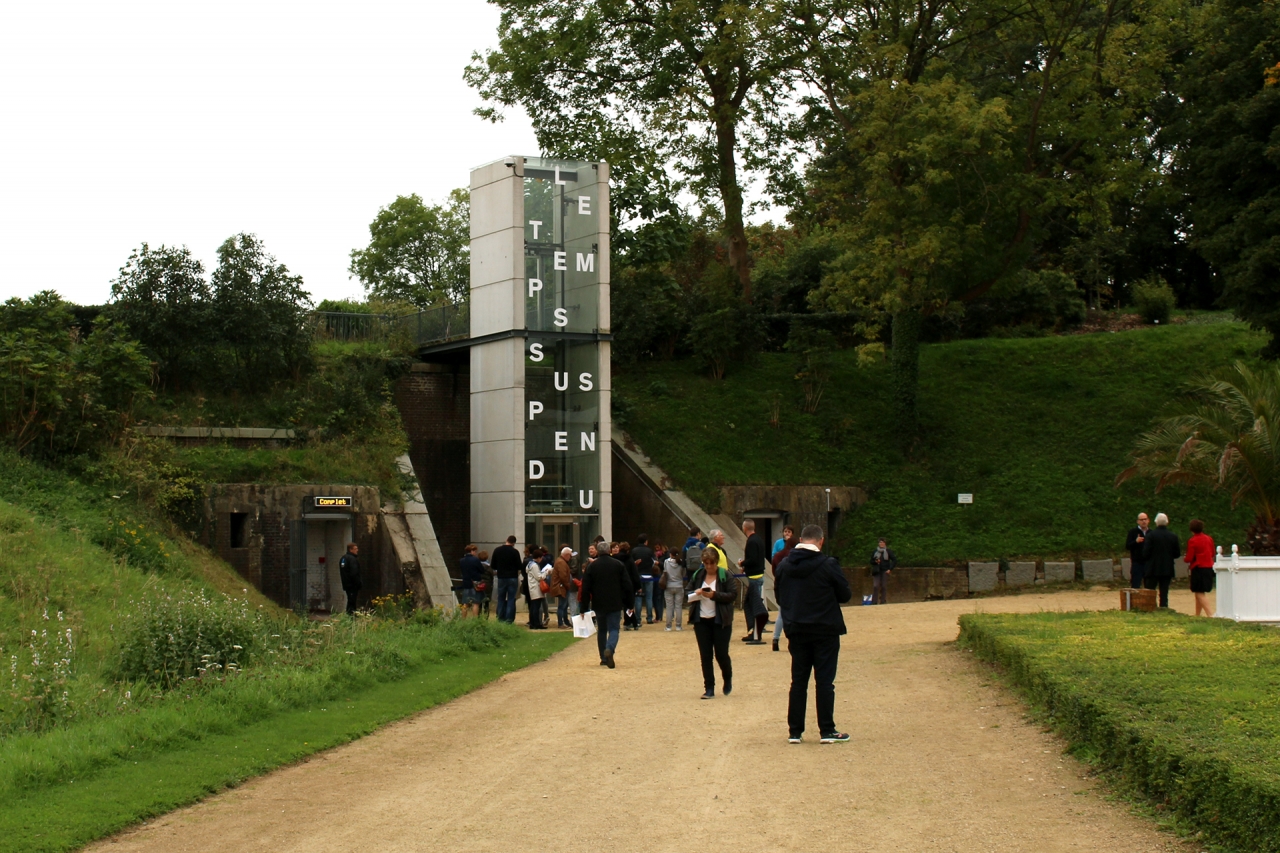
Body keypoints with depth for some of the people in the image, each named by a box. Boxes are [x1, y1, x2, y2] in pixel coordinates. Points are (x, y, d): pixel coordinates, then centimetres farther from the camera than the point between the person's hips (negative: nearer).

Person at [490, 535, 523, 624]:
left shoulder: (497, 550, 0)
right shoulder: (515, 552, -9)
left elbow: (493, 565, 4)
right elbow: (519, 566, -8)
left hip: (501, 577, 3)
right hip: (512, 578, -3)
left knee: (501, 599, 11)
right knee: (511, 599, 1)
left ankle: (501, 619, 9)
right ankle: (509, 619, -4)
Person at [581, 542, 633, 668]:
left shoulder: (591, 566, 0)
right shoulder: (618, 564, -1)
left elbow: (585, 588, -1)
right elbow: (627, 585, -1)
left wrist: (584, 608, 3)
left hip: (598, 604, 1)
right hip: (615, 604, -1)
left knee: (601, 630, 15)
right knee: (613, 629, 0)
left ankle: (604, 658, 17)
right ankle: (610, 649, -28)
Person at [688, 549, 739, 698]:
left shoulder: (726, 575, -4)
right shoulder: (697, 575, 9)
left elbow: (733, 595, -11)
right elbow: (688, 594, 13)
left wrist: (714, 595, -21)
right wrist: (695, 594, -9)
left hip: (720, 620, -4)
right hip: (701, 620, 4)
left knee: (721, 654, 0)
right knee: (705, 656, 2)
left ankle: (728, 679, 29)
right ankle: (709, 689, 7)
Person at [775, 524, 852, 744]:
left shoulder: (784, 566, 1)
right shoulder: (828, 565, -13)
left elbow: (779, 598, 9)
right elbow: (845, 594, -5)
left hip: (796, 631, 4)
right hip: (825, 631, -4)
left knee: (798, 681, 10)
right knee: (825, 681, 1)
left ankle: (795, 732, 10)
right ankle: (827, 731, 3)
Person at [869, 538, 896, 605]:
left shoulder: (888, 552, 2)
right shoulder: (875, 552, 7)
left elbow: (895, 560, 4)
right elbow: (871, 561, 14)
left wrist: (890, 569, -3)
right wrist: (875, 561, -8)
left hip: (885, 572, -1)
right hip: (876, 571, 1)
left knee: (884, 587, 1)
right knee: (875, 586, -8)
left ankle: (883, 602, 7)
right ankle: (874, 602, -5)